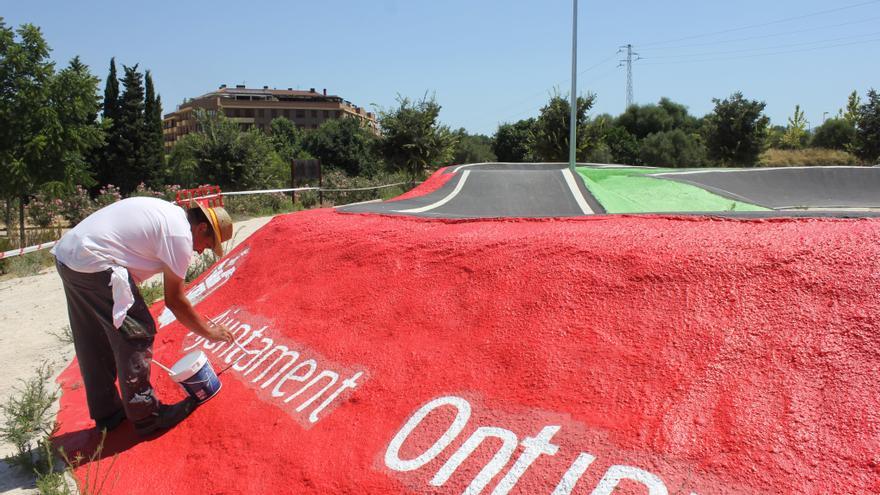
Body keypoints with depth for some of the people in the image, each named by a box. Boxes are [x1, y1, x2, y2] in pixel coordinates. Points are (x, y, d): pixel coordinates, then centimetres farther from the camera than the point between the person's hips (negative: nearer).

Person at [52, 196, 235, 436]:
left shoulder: (169, 212, 15)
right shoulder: (180, 235, -12)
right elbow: (174, 300, -7)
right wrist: (208, 331, 5)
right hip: (94, 265, -10)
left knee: (94, 344, 18)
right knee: (136, 335, -2)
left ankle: (106, 414, 32)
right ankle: (147, 416, 7)